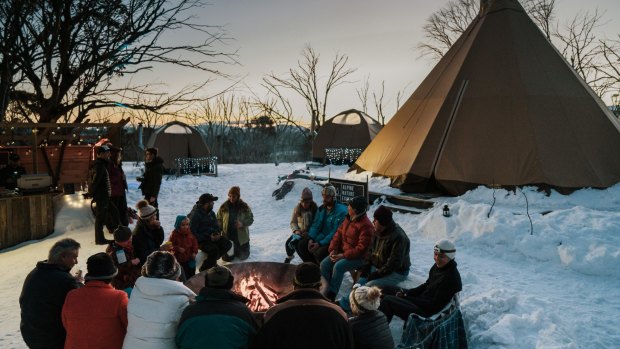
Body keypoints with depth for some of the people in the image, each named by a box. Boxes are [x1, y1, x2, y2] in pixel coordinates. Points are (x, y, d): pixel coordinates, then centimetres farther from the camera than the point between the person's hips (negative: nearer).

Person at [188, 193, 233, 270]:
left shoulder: (211, 213, 8)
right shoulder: (195, 215, -16)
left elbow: (217, 226, 17)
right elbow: (192, 233, -19)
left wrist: (218, 233, -7)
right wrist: (208, 238, -22)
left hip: (212, 237, 8)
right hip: (200, 240, -8)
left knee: (227, 244, -12)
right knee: (214, 249, -30)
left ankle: (211, 260, 0)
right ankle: (204, 269, -11)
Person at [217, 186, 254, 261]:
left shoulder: (244, 207, -8)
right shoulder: (224, 207, -6)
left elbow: (250, 219, -3)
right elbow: (219, 220, 3)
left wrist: (242, 223, -22)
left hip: (241, 237, -1)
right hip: (227, 237, 1)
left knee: (243, 256, 6)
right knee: (227, 258, 3)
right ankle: (231, 248, 37)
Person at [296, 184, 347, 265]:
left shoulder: (341, 211, -19)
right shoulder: (321, 209, 6)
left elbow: (336, 233, -23)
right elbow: (315, 225, 8)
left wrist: (320, 244, -26)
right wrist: (311, 239, -10)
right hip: (321, 238, 8)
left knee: (319, 252, -32)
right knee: (301, 245, -3)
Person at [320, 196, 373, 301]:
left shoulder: (366, 225, -20)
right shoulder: (348, 218, 6)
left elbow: (361, 248, -23)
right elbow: (339, 233, 9)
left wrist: (343, 256, -24)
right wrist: (333, 249, -5)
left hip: (358, 257, -8)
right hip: (342, 251, 8)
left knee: (338, 266, -31)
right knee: (324, 264, -13)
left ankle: (330, 296, -19)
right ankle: (330, 290, -2)